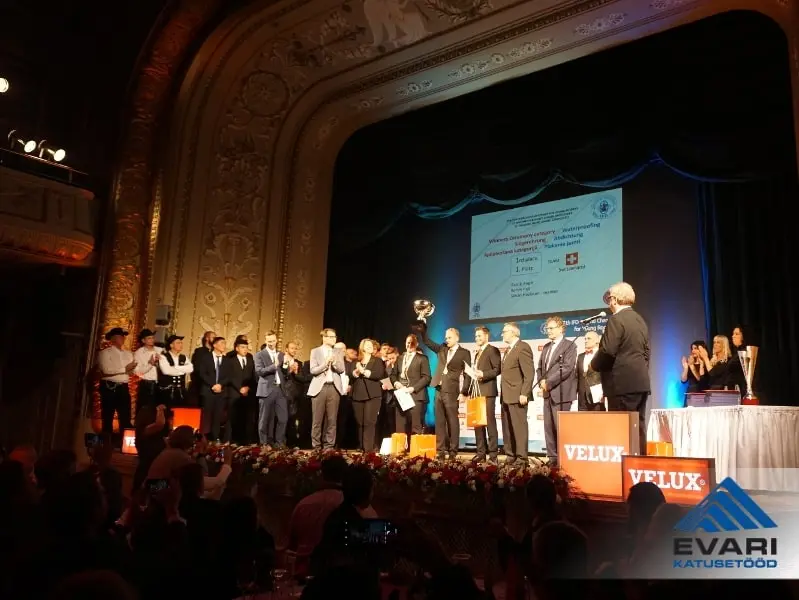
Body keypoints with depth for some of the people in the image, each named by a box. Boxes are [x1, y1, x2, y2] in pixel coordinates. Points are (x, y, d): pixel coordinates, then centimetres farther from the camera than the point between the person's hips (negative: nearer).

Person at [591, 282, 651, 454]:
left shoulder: (616, 320, -12)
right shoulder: (640, 320, 14)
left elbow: (607, 351, -18)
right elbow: (646, 351, 17)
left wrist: (594, 365, -1)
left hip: (622, 382, -9)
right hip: (640, 381, 9)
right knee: (638, 426, 11)